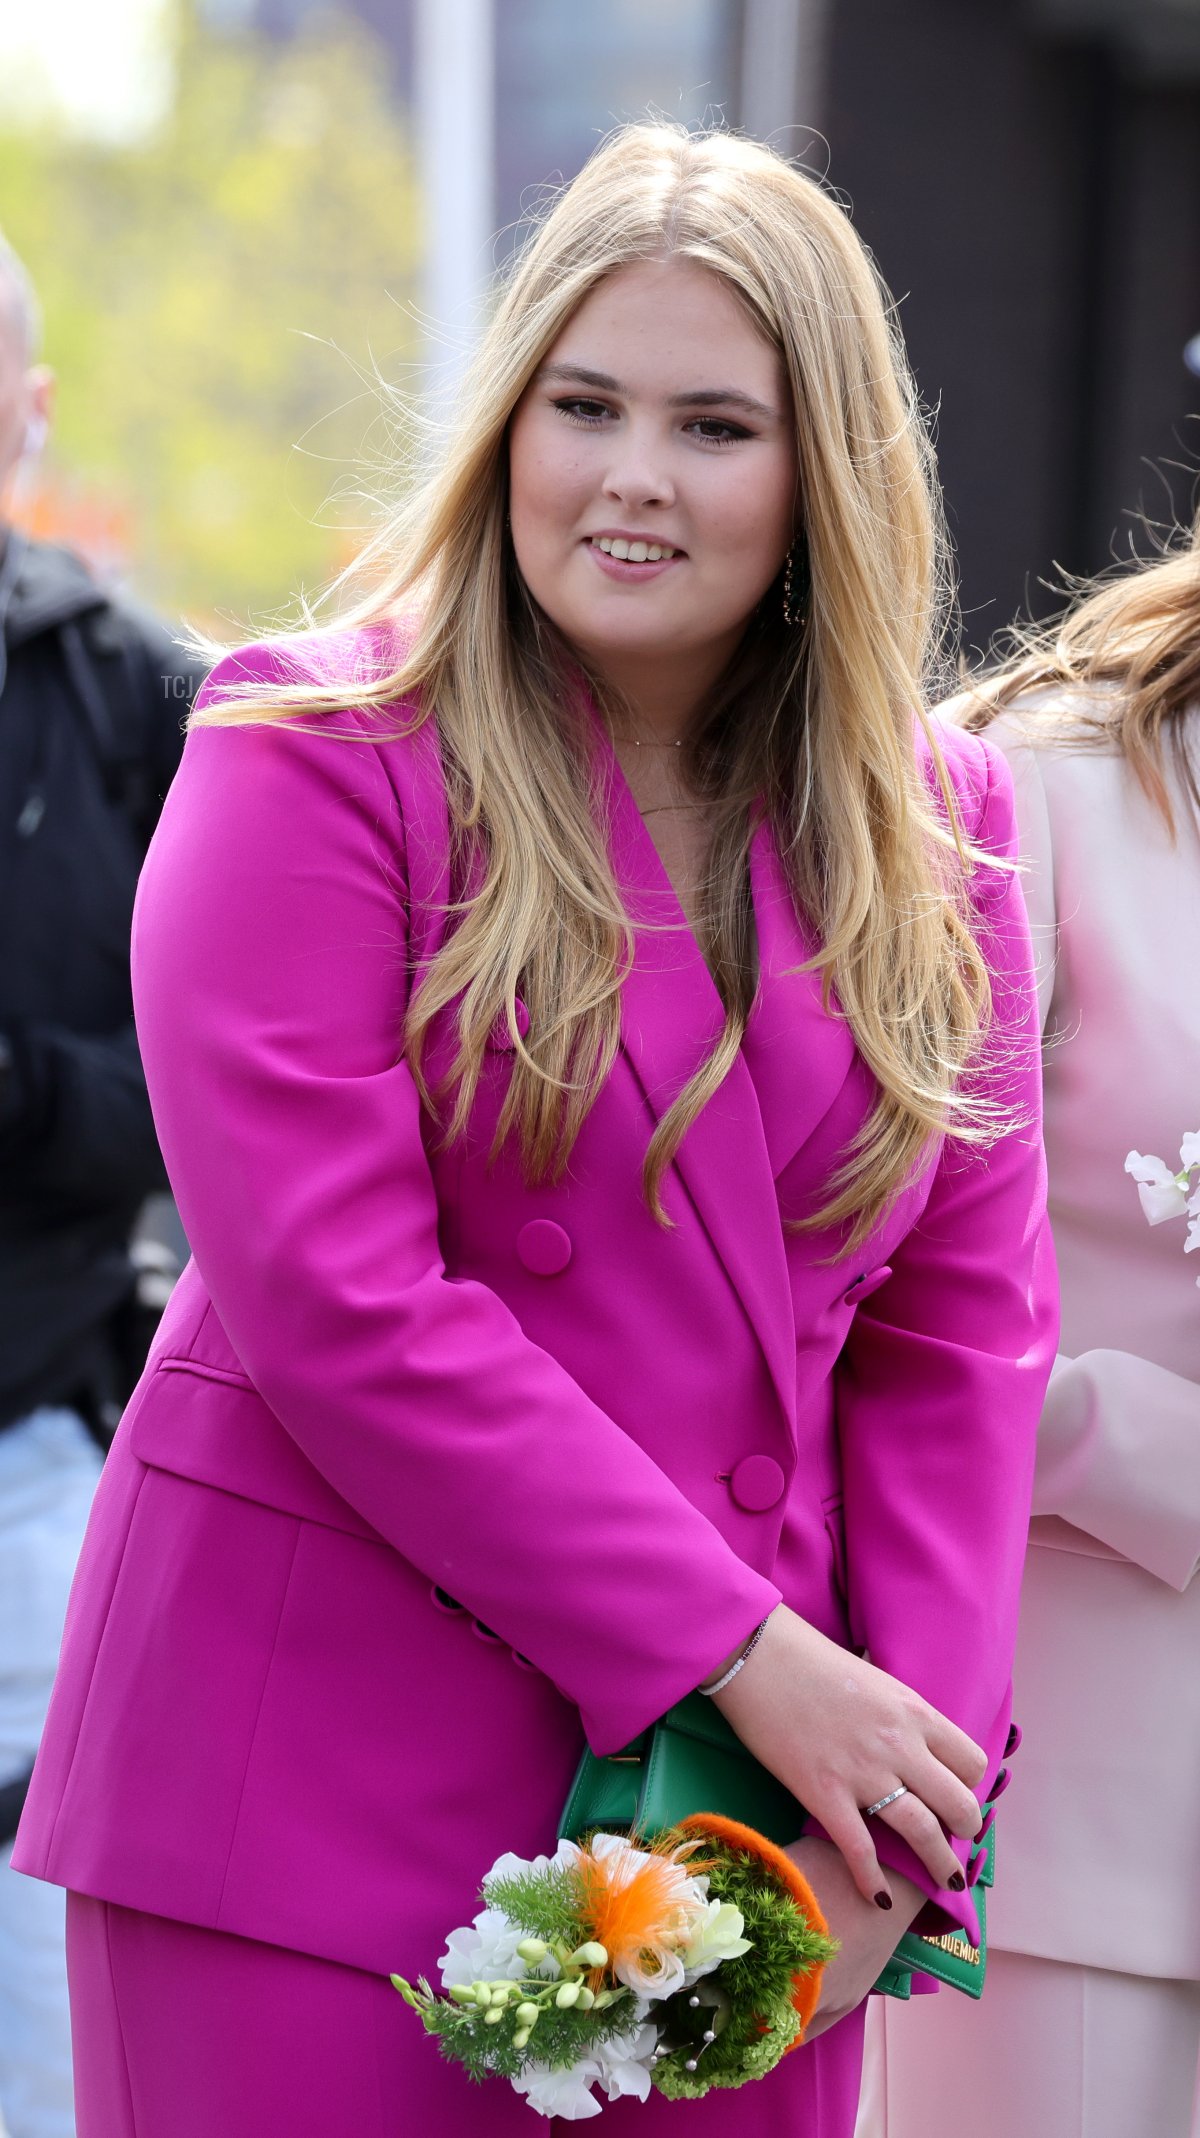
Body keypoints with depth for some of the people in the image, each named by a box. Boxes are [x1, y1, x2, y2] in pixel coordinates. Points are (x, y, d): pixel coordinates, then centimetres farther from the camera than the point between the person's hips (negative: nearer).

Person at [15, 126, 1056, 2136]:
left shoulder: (934, 820, 8)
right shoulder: (316, 760, -6)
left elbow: (967, 1325, 5)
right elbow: (337, 1304, -14)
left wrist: (895, 1821, -5)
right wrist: (748, 1657, -16)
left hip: (754, 1783, 4)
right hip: (322, 1783, -4)